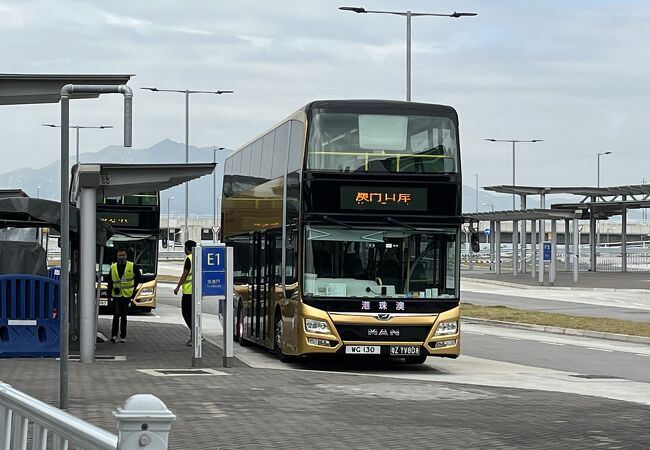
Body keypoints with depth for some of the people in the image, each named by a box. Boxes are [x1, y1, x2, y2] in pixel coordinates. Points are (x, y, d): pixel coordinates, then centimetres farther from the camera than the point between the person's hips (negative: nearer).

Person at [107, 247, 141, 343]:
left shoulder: (132, 266, -1)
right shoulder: (113, 267, 2)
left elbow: (138, 277, 15)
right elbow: (110, 282, 9)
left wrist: (134, 287, 11)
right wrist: (109, 294, 7)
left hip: (127, 295, 0)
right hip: (116, 295, 0)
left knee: (123, 316, 7)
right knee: (116, 315, -12)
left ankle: (123, 336, 14)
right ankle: (114, 335, -12)